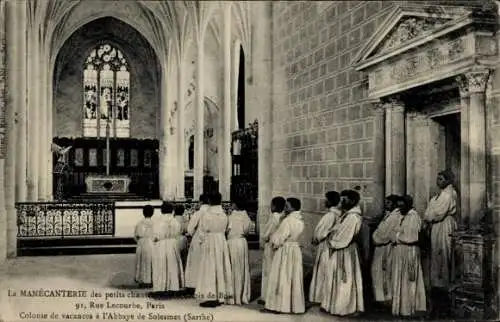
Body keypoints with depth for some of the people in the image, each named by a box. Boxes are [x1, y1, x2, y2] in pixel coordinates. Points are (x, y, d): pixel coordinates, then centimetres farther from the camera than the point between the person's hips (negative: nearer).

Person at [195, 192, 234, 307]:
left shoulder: (206, 215, -14)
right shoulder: (224, 215, -2)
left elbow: (202, 231, -8)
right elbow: (224, 229, 5)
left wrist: (203, 241, 6)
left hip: (209, 242, -4)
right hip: (221, 241, 5)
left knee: (209, 269, 0)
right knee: (221, 268, 11)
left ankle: (210, 297, -2)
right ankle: (221, 297, 16)